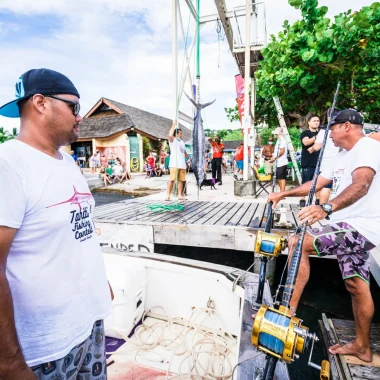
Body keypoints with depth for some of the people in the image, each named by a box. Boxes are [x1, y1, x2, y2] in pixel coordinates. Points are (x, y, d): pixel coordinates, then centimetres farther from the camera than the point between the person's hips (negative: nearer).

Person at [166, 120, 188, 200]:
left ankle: (180, 195, 11)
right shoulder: (173, 140, 1)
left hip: (182, 164, 6)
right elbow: (170, 135, -20)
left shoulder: (182, 142, 23)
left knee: (181, 180, 5)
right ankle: (168, 195, -8)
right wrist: (174, 125, -13)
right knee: (172, 179, -11)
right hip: (174, 164, -6)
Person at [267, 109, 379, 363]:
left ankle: (288, 311, -14)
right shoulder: (343, 157, 19)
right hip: (351, 228, 10)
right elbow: (317, 183, 21)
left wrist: (327, 208, -47)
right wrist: (283, 194, 17)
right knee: (357, 286, 15)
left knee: (297, 243, -22)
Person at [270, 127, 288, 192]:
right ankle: (281, 192, 23)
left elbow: (282, 151, -18)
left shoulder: (282, 140, -11)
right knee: (279, 178, 14)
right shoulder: (279, 140, 17)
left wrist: (275, 157, -11)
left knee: (282, 178, -8)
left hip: (282, 163, -10)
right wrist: (274, 158, 10)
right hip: (278, 163, 10)